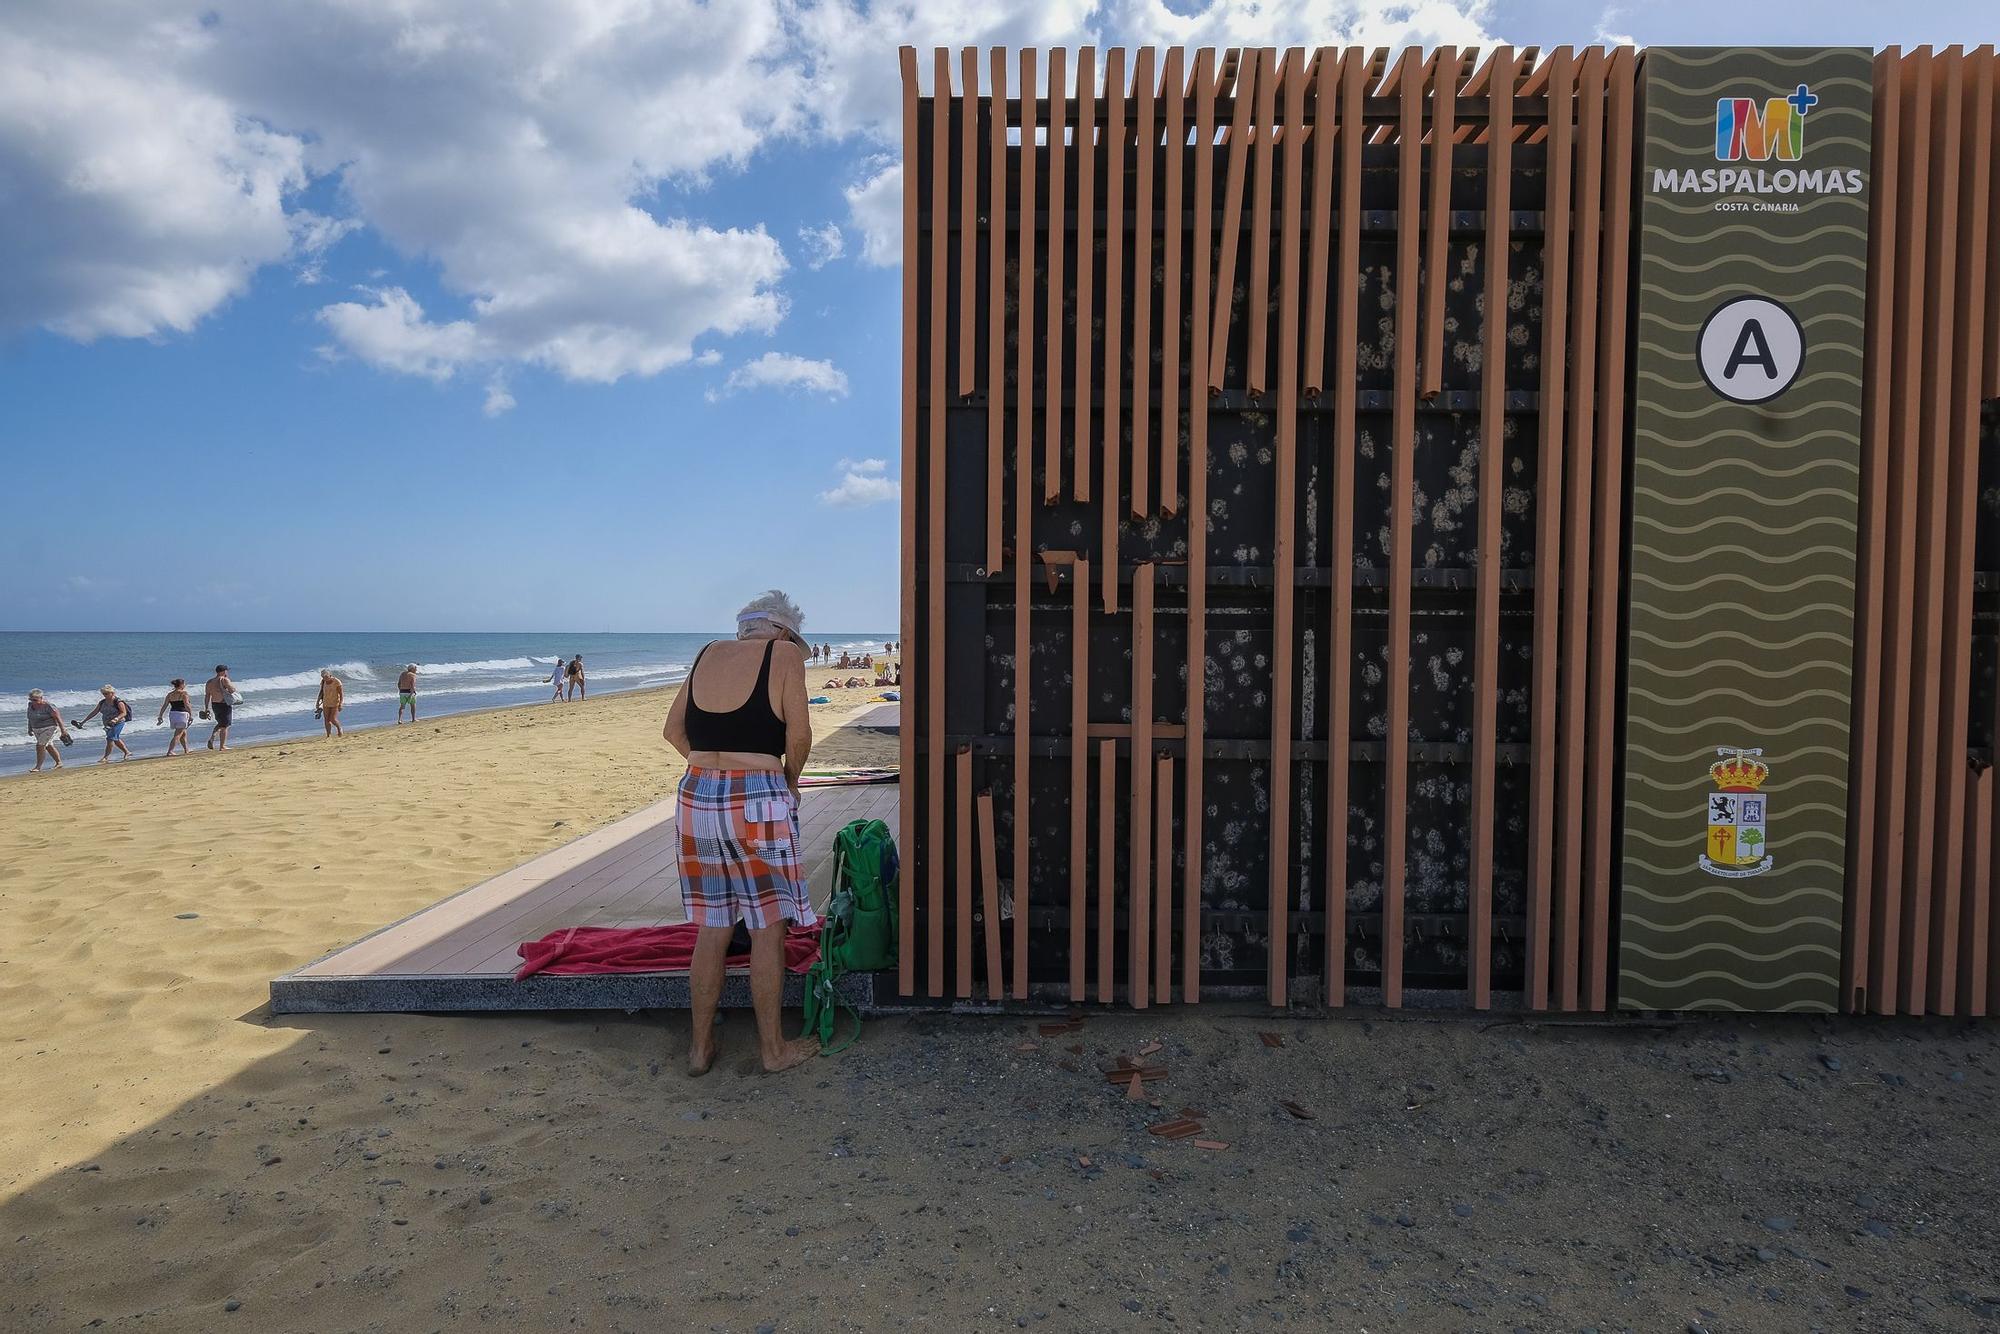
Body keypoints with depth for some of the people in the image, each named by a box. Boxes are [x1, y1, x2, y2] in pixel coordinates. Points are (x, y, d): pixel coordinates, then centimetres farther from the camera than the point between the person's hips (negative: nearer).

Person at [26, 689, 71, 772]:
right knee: (49, 746, 15)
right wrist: (30, 729, 17)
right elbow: (30, 718, 16)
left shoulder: (47, 706, -20)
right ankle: (59, 763, 26)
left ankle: (38, 767, -9)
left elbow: (58, 717, -18)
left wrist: (63, 730, -20)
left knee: (40, 746, -16)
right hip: (37, 730, 9)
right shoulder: (30, 705, 1)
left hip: (49, 729, -8)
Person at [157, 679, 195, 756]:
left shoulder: (170, 694, 11)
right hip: (181, 714, -7)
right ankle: (170, 751, -16)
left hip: (172, 714, 7)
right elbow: (187, 705, -16)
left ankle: (186, 750, 29)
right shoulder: (183, 693, -8)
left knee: (184, 733, 21)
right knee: (177, 735, -7)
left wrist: (160, 716, 12)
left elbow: (164, 706, 9)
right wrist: (191, 715, -14)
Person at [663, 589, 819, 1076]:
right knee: (767, 929, 8)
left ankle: (701, 1046, 26)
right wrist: (789, 779, 8)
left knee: (712, 928, 16)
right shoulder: (785, 654, -2)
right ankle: (773, 1048, 20)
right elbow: (799, 733, -9)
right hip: (757, 801, -5)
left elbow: (673, 730, 15)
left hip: (697, 797, 5)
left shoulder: (709, 654, 13)